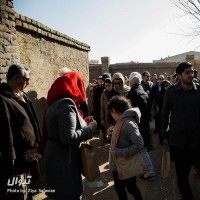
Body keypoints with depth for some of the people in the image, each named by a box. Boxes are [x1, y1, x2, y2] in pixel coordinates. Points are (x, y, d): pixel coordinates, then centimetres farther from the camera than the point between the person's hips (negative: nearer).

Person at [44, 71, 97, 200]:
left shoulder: (56, 102, 9)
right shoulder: (67, 104, -21)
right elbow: (68, 137, -28)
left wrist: (82, 123, 10)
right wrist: (89, 129, -16)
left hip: (56, 156, 10)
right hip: (64, 159, -10)